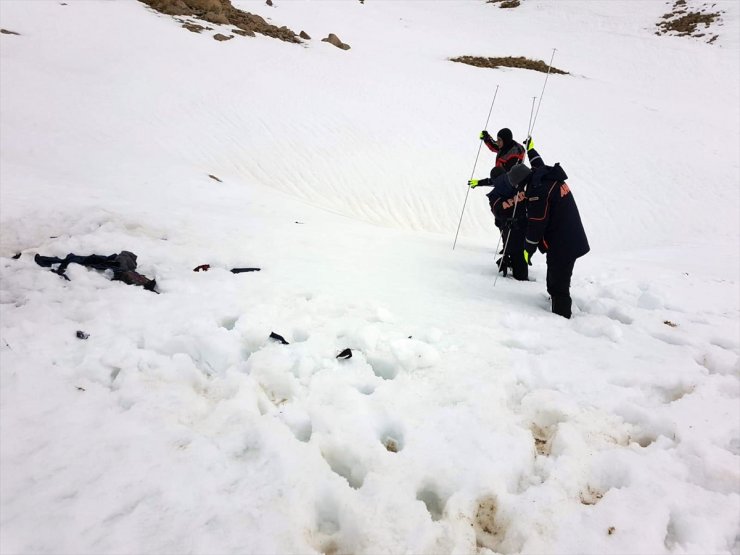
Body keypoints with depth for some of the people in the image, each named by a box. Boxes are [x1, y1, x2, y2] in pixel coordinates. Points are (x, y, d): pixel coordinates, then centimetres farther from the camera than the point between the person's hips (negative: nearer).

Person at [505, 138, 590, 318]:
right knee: (555, 282, 22)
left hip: (560, 247, -10)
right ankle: (560, 312, 34)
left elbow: (536, 224, -19)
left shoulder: (538, 192, -23)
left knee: (558, 287, -3)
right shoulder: (552, 177, 5)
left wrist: (528, 249, -6)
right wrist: (530, 149, 46)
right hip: (573, 241, 10)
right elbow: (539, 165, 30)